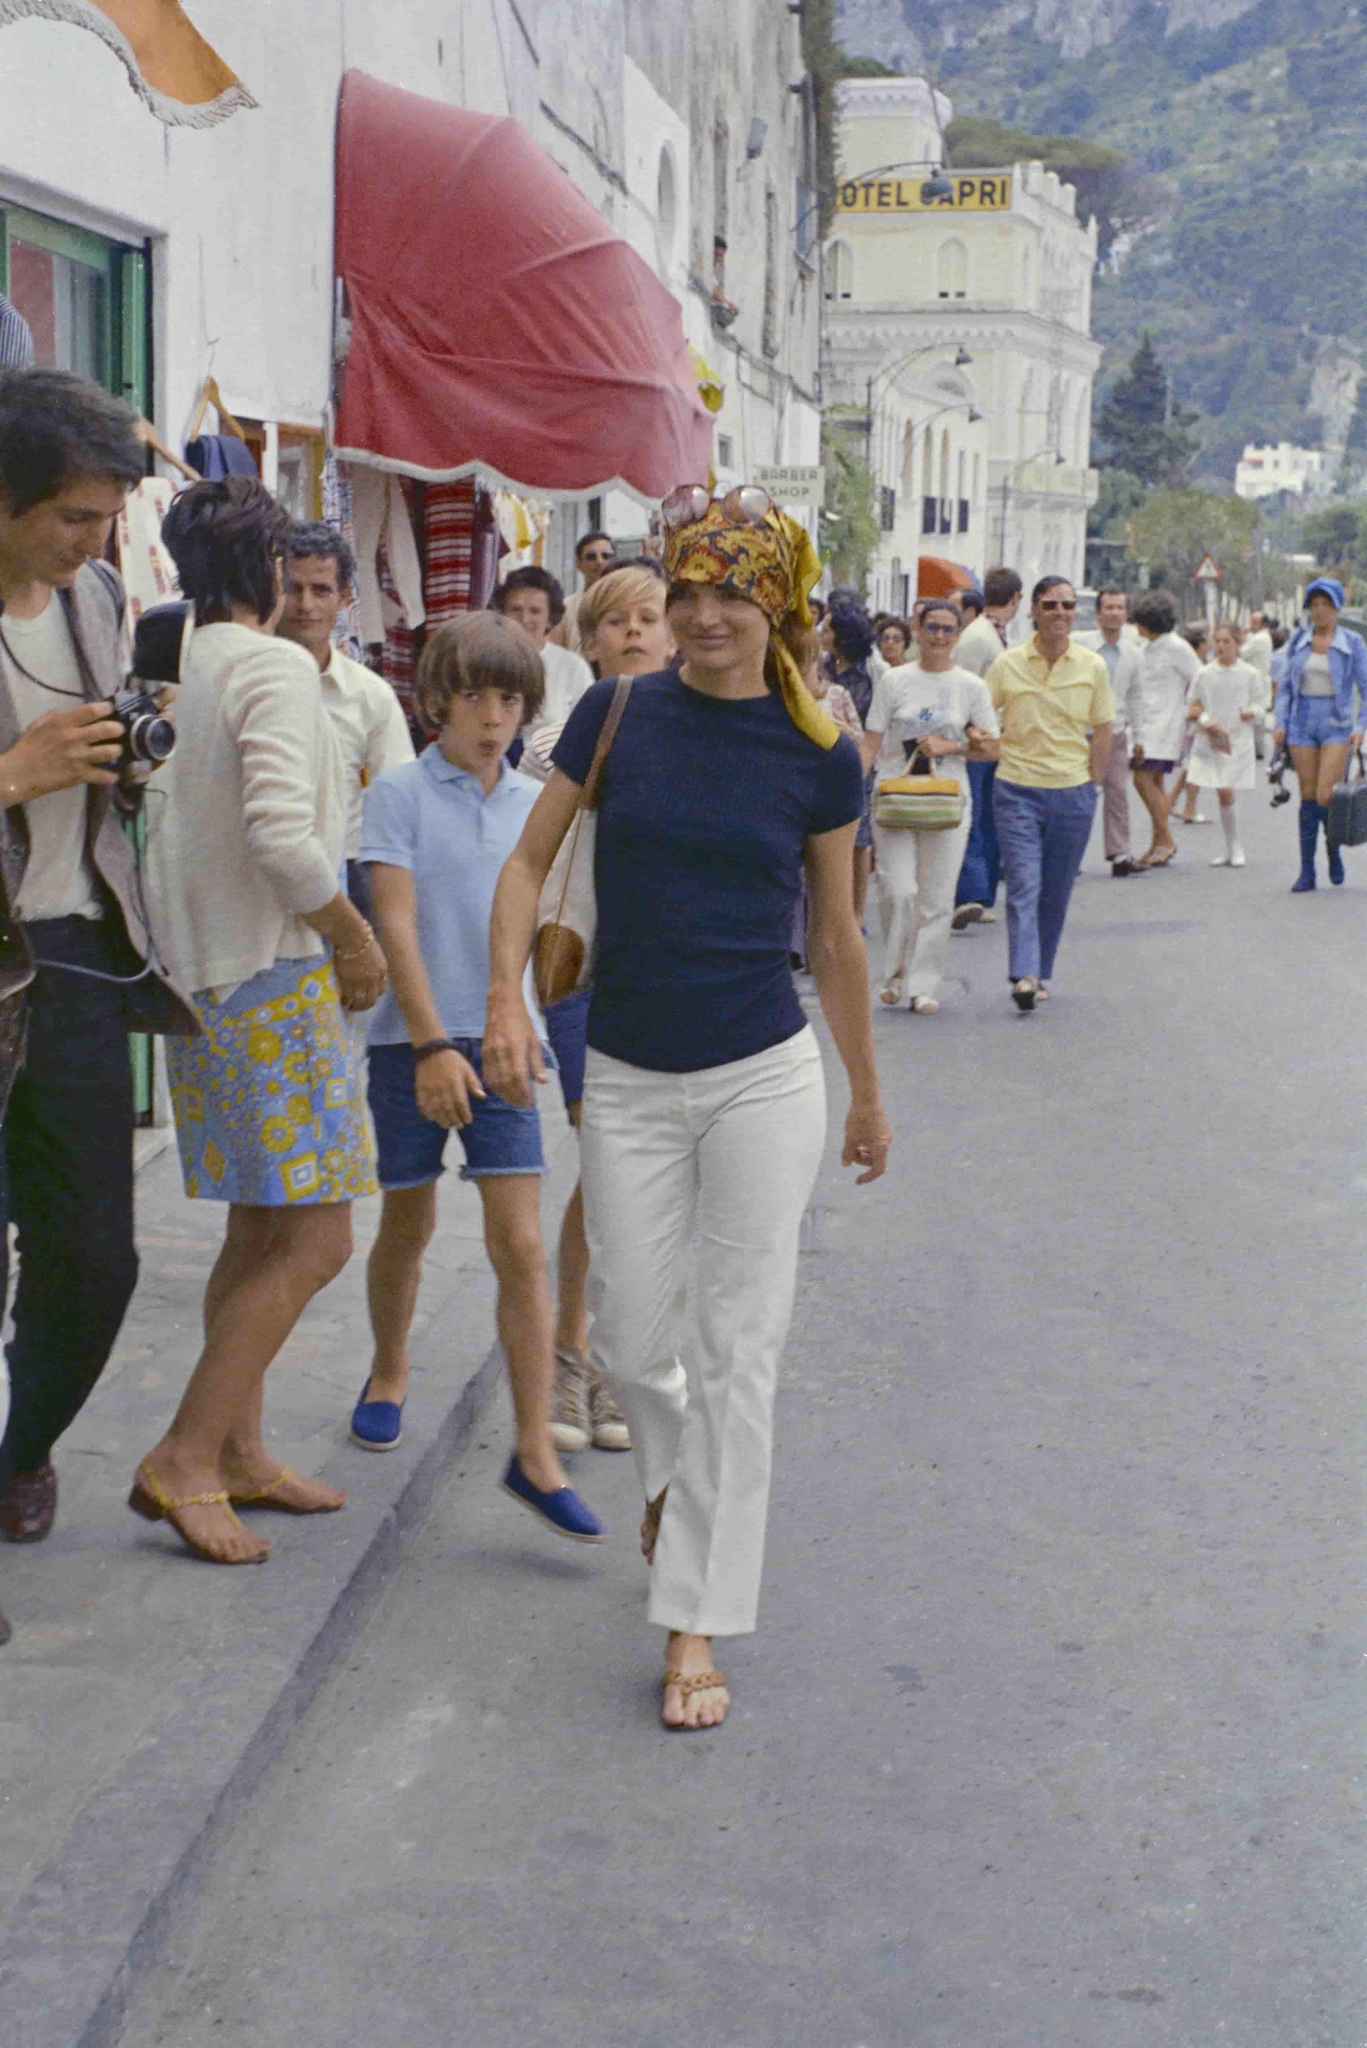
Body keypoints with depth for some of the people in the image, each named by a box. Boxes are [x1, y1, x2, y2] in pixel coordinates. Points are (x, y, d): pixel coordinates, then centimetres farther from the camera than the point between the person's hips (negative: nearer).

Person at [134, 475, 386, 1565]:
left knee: (261, 1232, 15)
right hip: (277, 978, -9)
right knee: (315, 1240, -7)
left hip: (213, 975, 9)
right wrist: (357, 939, -11)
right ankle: (184, 1458, -6)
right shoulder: (276, 667, -13)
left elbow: (177, 823, 15)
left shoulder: (182, 668, 12)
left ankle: (239, 1450, 21)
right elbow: (281, 832, -24)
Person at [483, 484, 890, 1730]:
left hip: (765, 1078, -1)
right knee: (627, 1332, 9)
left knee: (739, 1350, -1)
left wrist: (868, 1099, 14)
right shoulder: (618, 716, -2)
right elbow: (530, 863, 6)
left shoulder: (819, 756, -2)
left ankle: (695, 1625, 8)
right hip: (629, 1081, 2)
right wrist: (507, 997, -10)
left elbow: (837, 939, 7)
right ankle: (676, 1467, 44)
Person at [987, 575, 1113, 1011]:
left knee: (1056, 892, 8)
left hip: (1072, 792, 2)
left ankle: (1041, 973, 22)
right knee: (1023, 885, -12)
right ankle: (1023, 975, -19)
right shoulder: (1007, 664, -2)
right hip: (1018, 790, -2)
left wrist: (1093, 785, 7)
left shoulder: (1092, 666, 3)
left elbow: (1102, 730, 9)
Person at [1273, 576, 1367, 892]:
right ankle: (1306, 871, 6)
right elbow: (1285, 685, 12)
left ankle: (1333, 848, 15)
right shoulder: (1298, 641, 7)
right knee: (1308, 796, 2)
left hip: (1337, 726, -3)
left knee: (1325, 796, -13)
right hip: (1303, 722, 3)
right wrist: (1281, 723, 3)